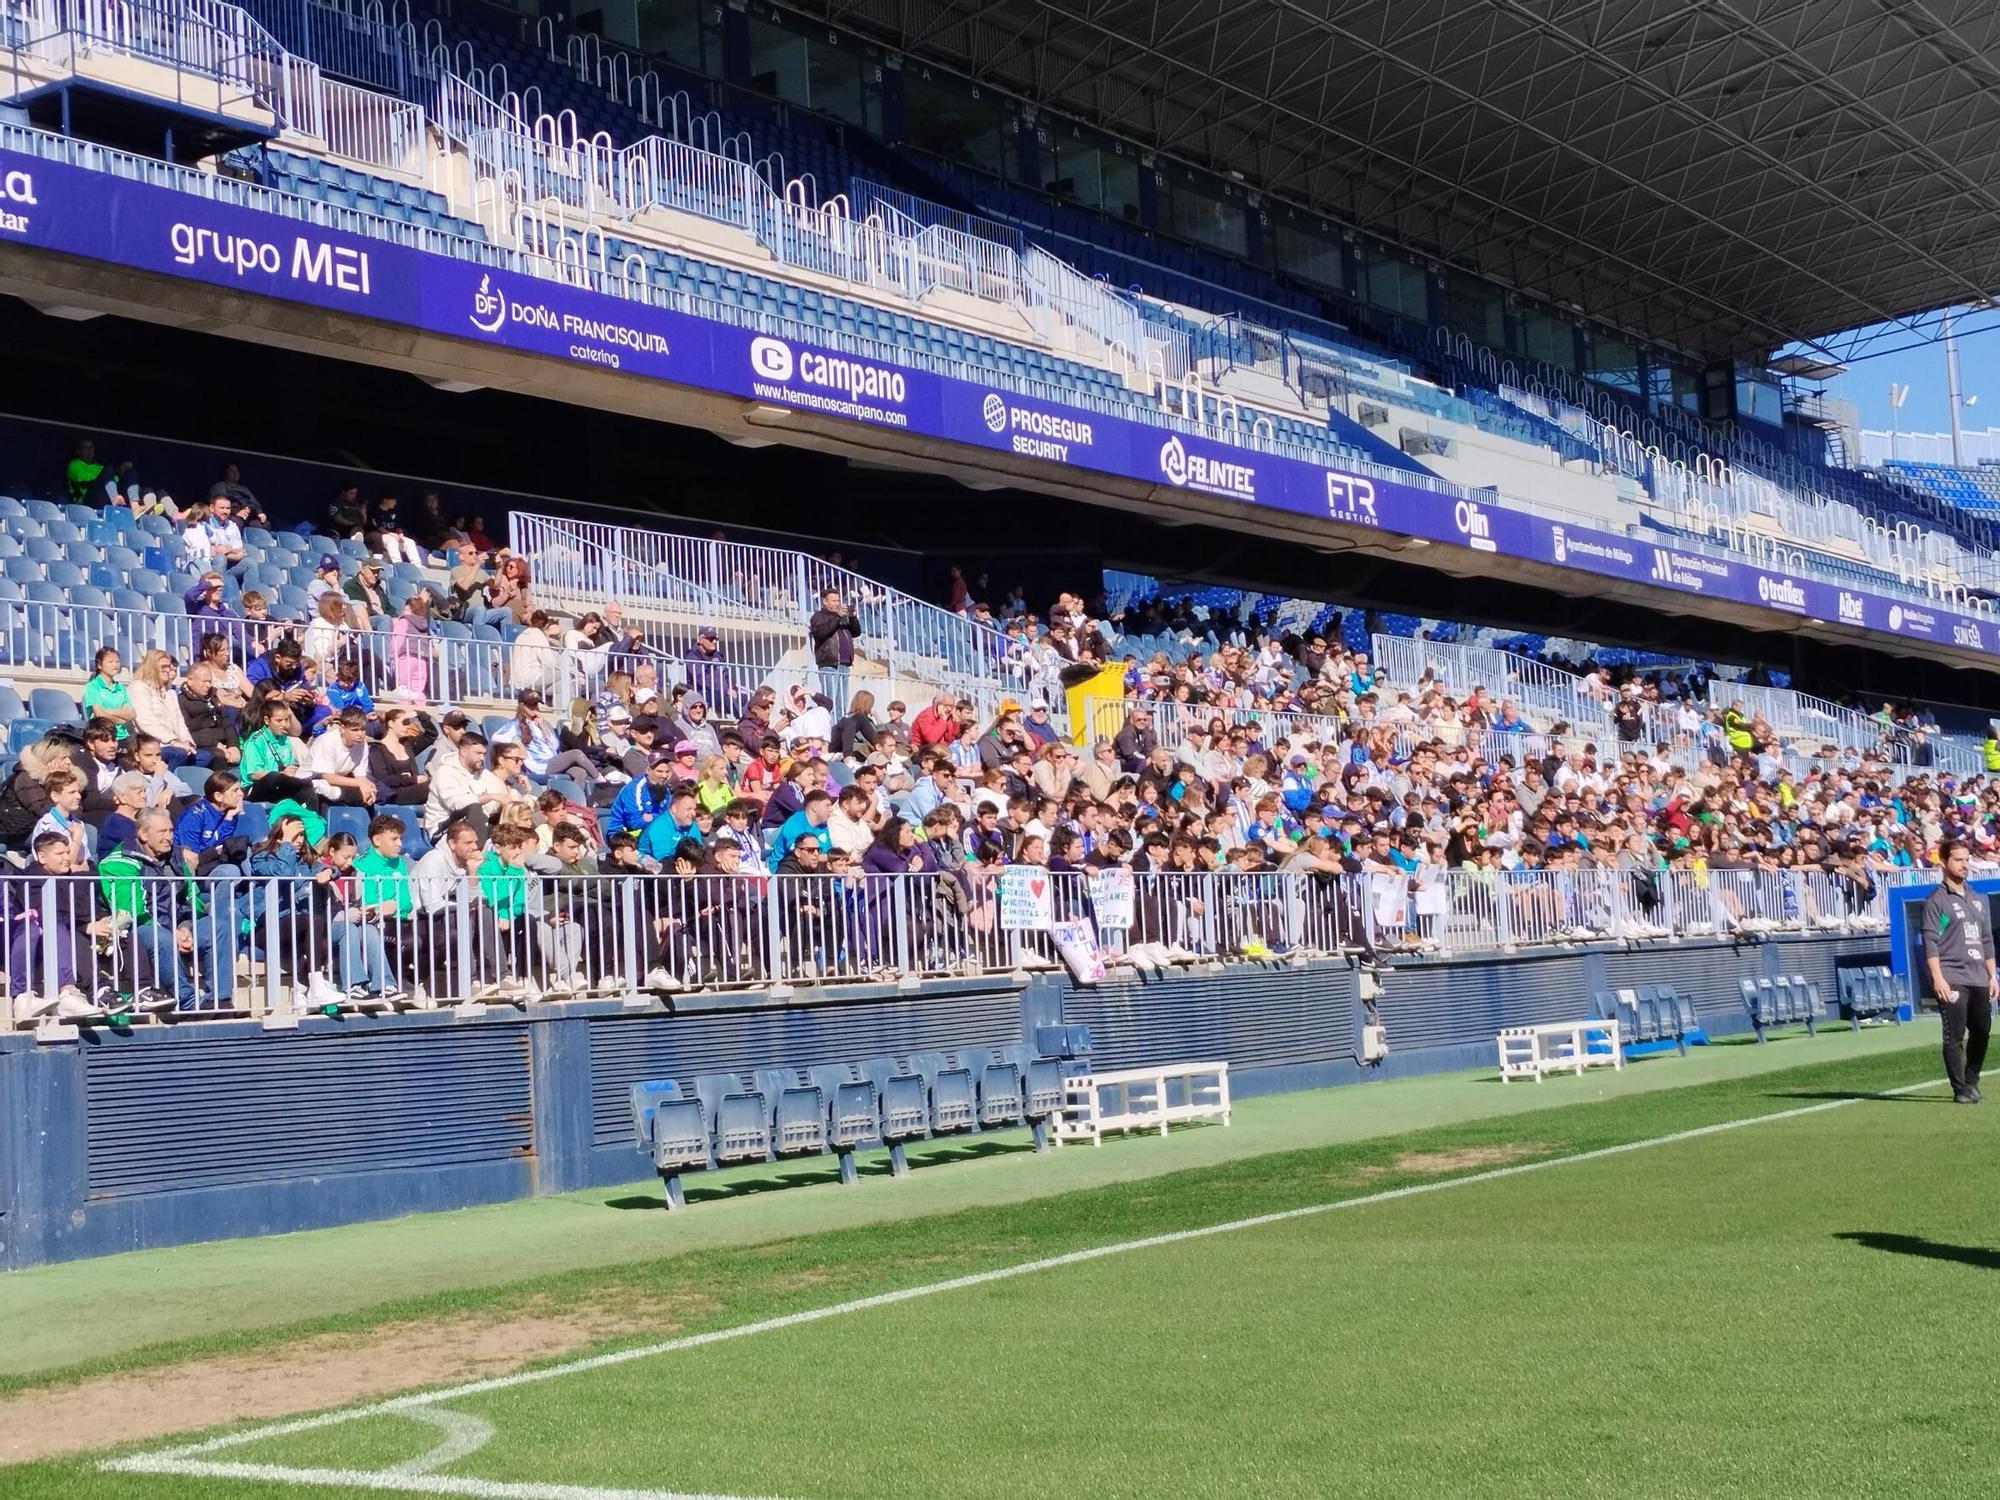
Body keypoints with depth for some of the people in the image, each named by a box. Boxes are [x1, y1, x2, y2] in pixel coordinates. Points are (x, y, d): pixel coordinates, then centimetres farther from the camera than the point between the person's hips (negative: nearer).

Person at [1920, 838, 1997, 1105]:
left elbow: (1987, 940, 22)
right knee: (1955, 1036, -7)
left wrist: (1992, 975, 15)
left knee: (1982, 1031, 6)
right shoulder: (1936, 900, -2)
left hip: (1979, 980, 6)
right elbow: (1930, 941, -9)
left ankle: (1971, 1081, 22)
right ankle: (1960, 1090, -2)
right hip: (1951, 980, -6)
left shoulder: (1979, 900, 19)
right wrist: (1937, 978, -17)